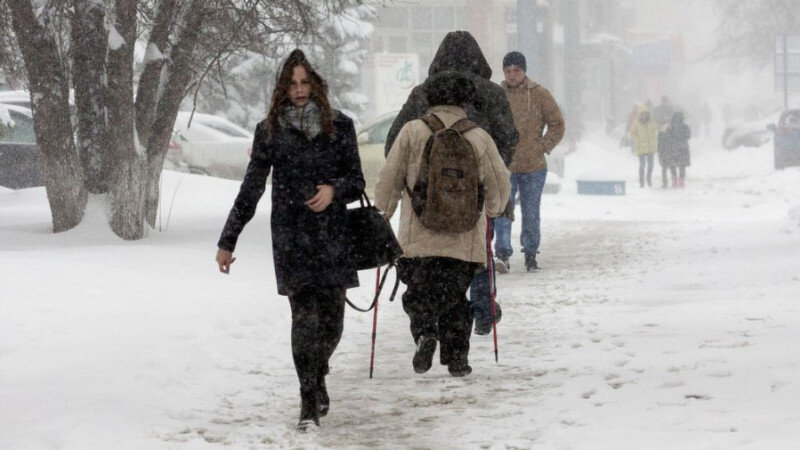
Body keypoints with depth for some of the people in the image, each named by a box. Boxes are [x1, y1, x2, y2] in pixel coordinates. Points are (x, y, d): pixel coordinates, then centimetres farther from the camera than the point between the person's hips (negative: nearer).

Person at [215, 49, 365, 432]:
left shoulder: (339, 126, 6)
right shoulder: (270, 131, 5)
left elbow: (357, 181, 9)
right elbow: (250, 190, 7)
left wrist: (335, 189, -14)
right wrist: (227, 241, 6)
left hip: (332, 234, 1)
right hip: (291, 237, -1)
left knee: (331, 319, 2)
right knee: (305, 316, -11)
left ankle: (317, 376, 32)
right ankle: (310, 402, -3)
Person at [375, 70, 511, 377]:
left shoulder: (412, 133, -3)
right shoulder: (479, 138, 1)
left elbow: (389, 181, -1)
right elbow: (500, 187, 9)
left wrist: (383, 212, 16)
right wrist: (490, 212, 29)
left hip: (419, 236, -1)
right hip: (464, 239, 1)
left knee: (418, 293, 10)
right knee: (454, 297, 14)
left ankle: (424, 332, -16)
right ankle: (456, 357, 10)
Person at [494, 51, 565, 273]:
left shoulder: (540, 94, 0)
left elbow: (557, 125, 5)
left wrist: (542, 147, -5)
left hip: (533, 167, 0)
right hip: (504, 166, 0)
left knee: (531, 214, 8)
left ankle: (530, 253, 20)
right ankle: (503, 253, -11)